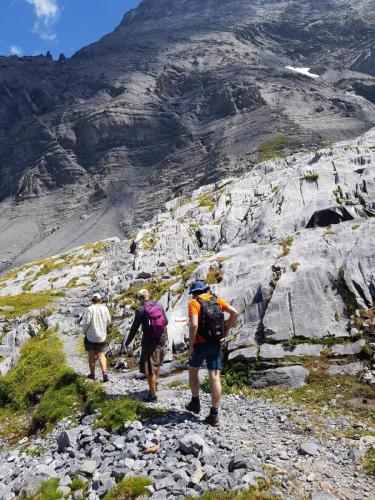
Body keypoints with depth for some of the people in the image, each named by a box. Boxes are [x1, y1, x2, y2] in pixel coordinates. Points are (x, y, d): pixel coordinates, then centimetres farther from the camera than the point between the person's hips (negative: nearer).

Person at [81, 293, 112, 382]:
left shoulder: (90, 309, -15)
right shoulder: (105, 308, -4)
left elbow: (85, 322, -18)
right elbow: (108, 321, 4)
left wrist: (84, 331, 0)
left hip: (90, 336, -2)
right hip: (102, 336, 3)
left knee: (91, 355, 14)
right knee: (101, 355, 11)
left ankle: (92, 374, 23)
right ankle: (104, 371, -8)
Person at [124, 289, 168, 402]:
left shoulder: (141, 309, -11)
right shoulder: (159, 305, 3)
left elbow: (134, 328, -9)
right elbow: (166, 321, 12)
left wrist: (127, 342, 2)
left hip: (149, 341, -6)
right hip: (161, 339, 6)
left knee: (150, 370, 4)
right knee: (156, 365, 26)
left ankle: (153, 395, 10)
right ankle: (154, 386, 43)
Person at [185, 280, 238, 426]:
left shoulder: (194, 302, -9)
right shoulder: (216, 299, 5)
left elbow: (194, 325, -22)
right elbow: (234, 313, 0)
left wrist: (190, 346, -15)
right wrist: (226, 331, 6)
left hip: (200, 344, -3)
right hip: (216, 344, 4)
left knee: (193, 371, 21)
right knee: (215, 378, 4)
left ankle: (195, 403, 29)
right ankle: (214, 415, 6)